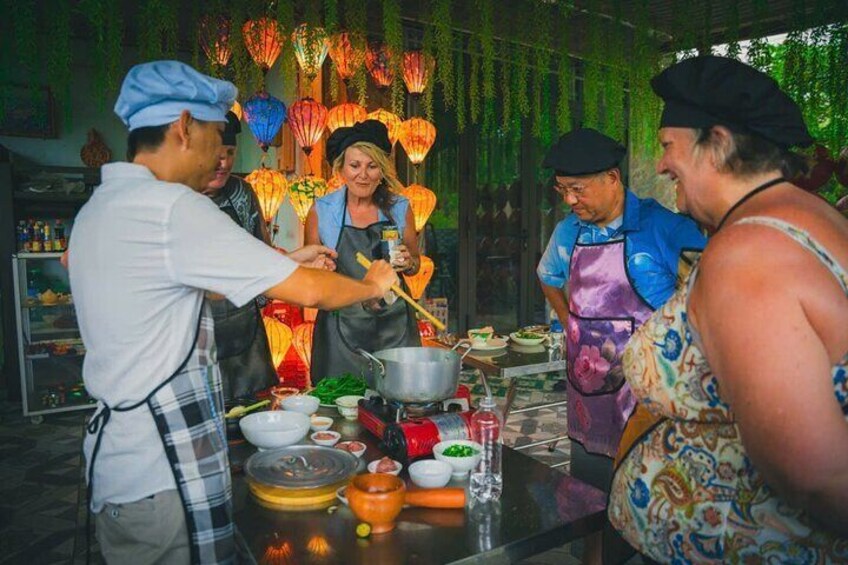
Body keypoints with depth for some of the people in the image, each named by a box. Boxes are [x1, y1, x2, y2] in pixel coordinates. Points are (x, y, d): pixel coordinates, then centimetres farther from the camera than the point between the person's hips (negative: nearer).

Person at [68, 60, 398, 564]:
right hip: (160, 471, -9)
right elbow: (308, 291, -20)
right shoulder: (170, 206, -20)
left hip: (117, 454, 9)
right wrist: (372, 284, -1)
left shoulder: (102, 205, 10)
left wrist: (285, 262, 15)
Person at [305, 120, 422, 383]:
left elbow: (415, 263, 13)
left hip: (394, 325, 2)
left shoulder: (400, 207, 2)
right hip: (342, 327, -1)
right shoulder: (321, 211, -3)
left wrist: (407, 263, -9)